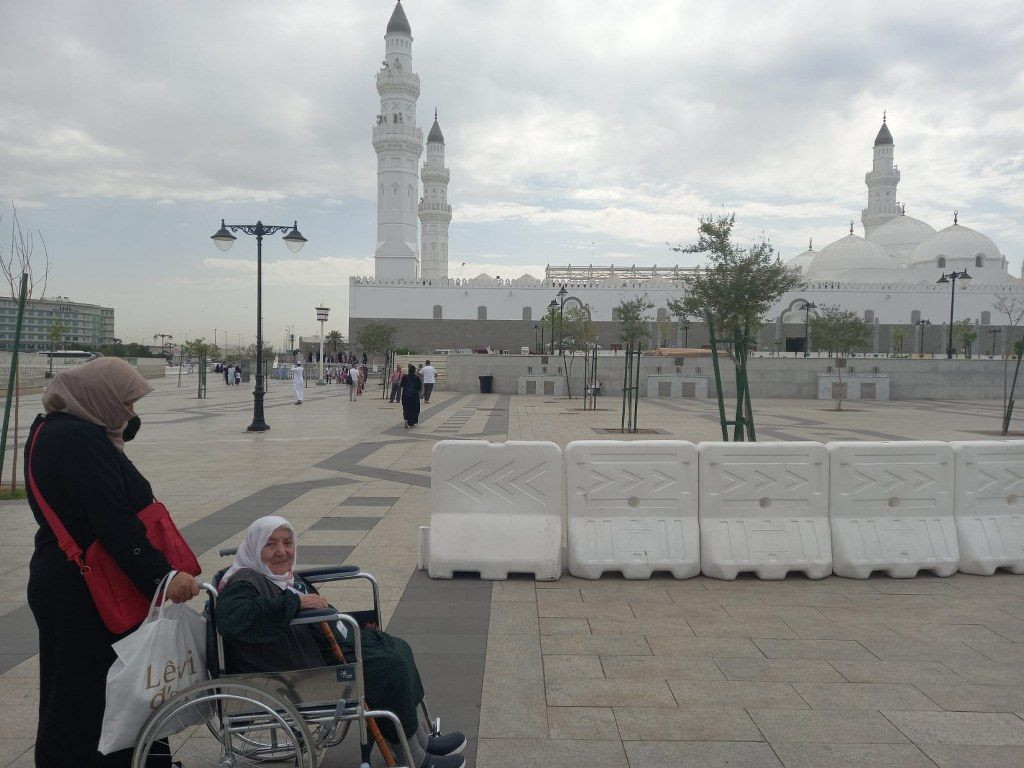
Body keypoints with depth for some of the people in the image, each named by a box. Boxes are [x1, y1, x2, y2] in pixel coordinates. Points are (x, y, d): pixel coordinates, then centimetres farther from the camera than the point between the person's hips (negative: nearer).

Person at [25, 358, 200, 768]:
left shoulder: (56, 428, 9)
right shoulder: (79, 439, -23)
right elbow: (113, 522, -28)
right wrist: (162, 574, -27)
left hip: (62, 583, 10)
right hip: (83, 594, -10)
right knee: (85, 693, 4)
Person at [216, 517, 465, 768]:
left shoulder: (283, 574, 11)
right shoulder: (244, 584, -19)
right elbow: (232, 620, -42)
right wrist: (295, 601, -36)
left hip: (326, 643, 10)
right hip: (308, 667, -10)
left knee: (397, 648, 6)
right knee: (390, 667, -17)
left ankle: (420, 739, 15)